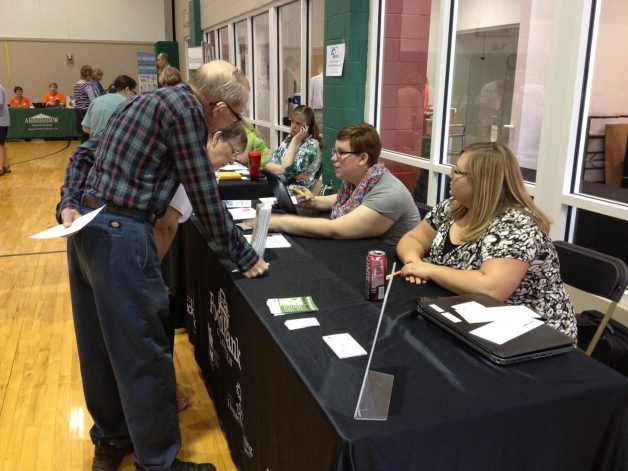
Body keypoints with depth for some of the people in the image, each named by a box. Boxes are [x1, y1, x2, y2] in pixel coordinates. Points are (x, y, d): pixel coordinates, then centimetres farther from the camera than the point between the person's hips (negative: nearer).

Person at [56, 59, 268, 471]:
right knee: (144, 351, 1)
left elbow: (85, 153, 17)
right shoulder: (186, 109, -11)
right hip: (120, 234, -10)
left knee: (99, 342, 18)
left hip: (89, 226, 10)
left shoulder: (153, 99, 17)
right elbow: (204, 196, -12)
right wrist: (244, 256, -4)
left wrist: (70, 202, 7)